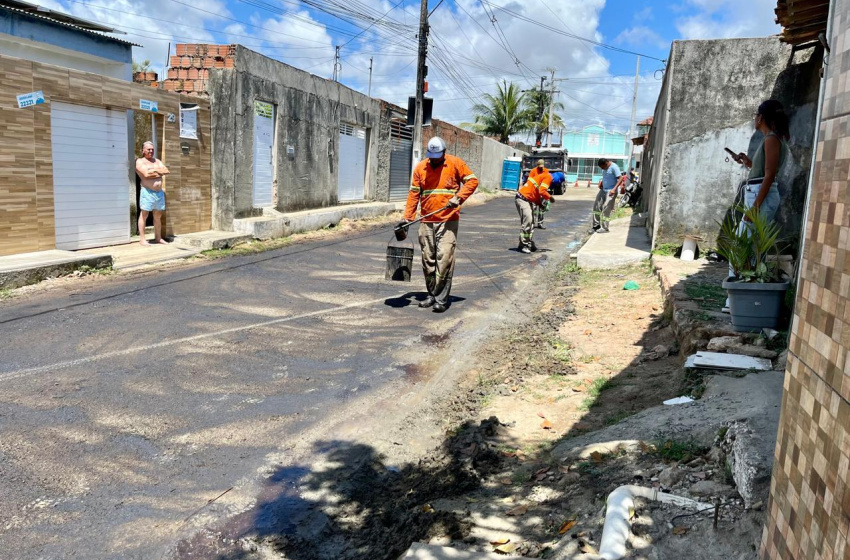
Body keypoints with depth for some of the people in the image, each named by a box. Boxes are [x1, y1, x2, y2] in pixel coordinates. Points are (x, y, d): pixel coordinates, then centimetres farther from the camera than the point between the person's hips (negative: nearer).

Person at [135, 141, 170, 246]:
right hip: (147, 192, -6)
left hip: (160, 192, 6)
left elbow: (166, 171, 4)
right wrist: (158, 172, -3)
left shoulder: (157, 161, 18)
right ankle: (142, 239, 1)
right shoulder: (139, 161, 0)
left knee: (158, 216, 11)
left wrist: (154, 171, -7)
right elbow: (146, 174, -16)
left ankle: (158, 237, 19)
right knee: (144, 215, -2)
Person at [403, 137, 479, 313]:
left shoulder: (456, 164, 1)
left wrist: (459, 197, -15)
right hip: (426, 222, 4)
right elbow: (414, 193, 9)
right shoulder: (420, 167, 9)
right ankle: (431, 294, 20)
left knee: (444, 258, -10)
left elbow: (472, 180, 0)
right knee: (428, 259, 7)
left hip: (448, 221, -4)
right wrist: (407, 217, 1)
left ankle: (441, 299, -4)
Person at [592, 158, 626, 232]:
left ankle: (604, 227, -4)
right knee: (597, 205, 6)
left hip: (611, 191, -9)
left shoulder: (614, 167, -15)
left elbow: (621, 178, -21)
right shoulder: (605, 168, 10)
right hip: (603, 190, 9)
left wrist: (614, 189, -29)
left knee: (606, 209, -10)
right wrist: (601, 183, 11)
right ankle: (596, 225, 15)